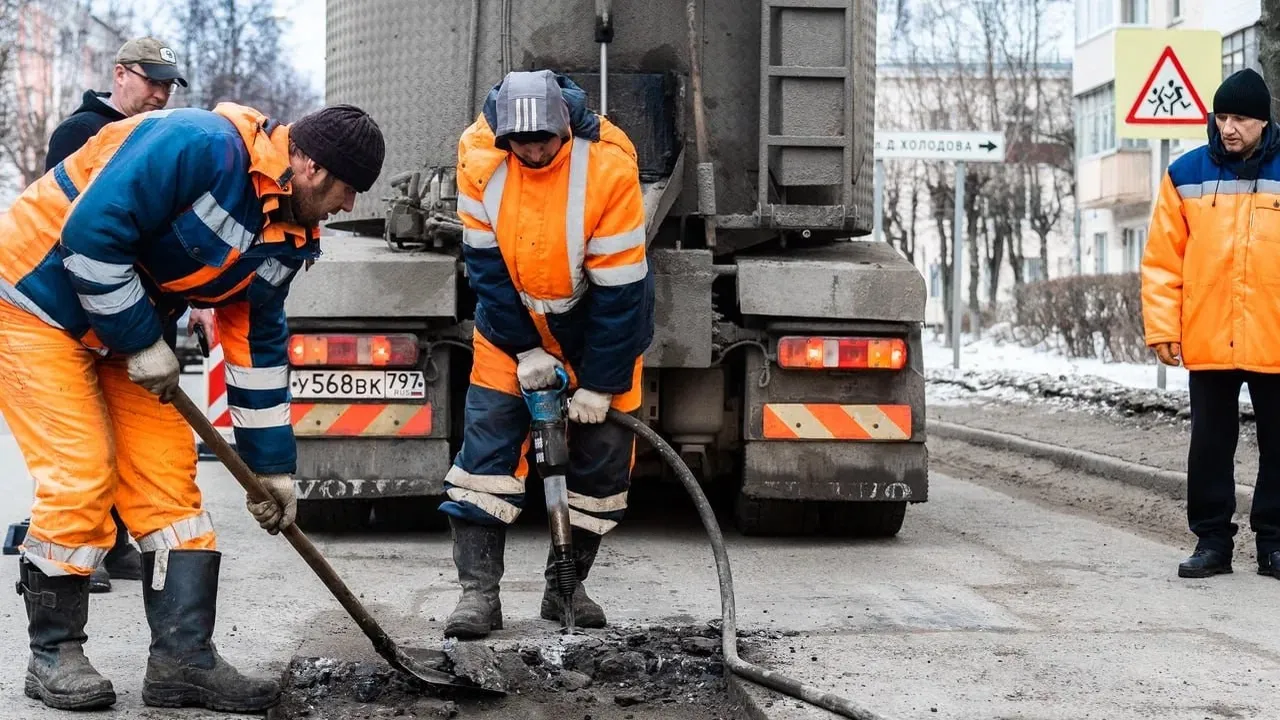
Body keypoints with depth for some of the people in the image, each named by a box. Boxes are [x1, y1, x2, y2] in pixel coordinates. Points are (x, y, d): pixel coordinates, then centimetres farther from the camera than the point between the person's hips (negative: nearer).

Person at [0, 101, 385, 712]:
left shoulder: (287, 236, -1)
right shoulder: (203, 146, -29)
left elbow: (258, 343, 8)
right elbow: (91, 234, -31)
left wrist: (271, 465, 9)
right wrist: (141, 340, -22)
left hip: (122, 325, 9)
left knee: (168, 471, 1)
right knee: (81, 473, -13)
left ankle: (184, 658, 3)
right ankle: (53, 654, 2)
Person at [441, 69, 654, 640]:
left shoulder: (608, 166, -28)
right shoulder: (479, 157, -20)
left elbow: (619, 289, -22)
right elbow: (486, 265, -11)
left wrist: (599, 384, -19)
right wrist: (524, 350, -14)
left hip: (597, 322, -1)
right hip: (512, 322, 1)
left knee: (601, 453, 1)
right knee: (487, 444, -9)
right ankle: (479, 591, -5)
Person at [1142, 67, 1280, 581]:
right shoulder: (1187, 175, 3)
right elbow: (1163, 259, 3)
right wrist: (1161, 326, -3)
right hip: (1206, 342, 1)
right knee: (1210, 443, 7)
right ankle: (1212, 539, 16)